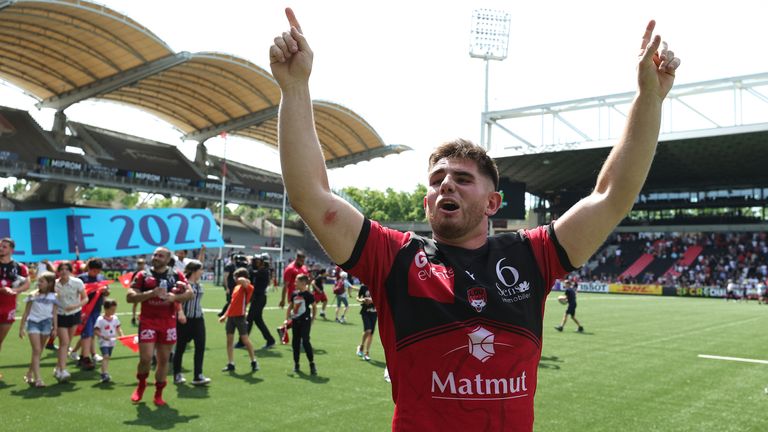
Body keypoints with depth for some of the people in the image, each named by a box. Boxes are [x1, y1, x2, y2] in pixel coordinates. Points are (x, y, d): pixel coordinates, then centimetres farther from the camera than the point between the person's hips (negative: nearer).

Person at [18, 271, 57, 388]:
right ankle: (37, 378, -14)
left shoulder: (53, 296, 4)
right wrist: (21, 328, 4)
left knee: (39, 351, 9)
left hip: (46, 323, 2)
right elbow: (26, 312, 6)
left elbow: (54, 313, 6)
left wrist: (55, 328, 2)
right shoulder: (33, 295, 2)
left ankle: (29, 374, 26)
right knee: (36, 350, -11)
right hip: (33, 322, -2)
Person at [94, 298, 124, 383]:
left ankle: (104, 374, 24)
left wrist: (121, 335, -8)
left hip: (111, 342, 6)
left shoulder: (115, 318, 5)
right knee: (105, 356, -19)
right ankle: (104, 374, -24)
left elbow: (118, 328, 9)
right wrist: (103, 336, -27)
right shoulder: (100, 319, -12)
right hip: (103, 342, -6)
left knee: (108, 357, 13)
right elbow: (95, 331, -14)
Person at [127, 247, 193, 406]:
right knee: (146, 358, -8)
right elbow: (129, 297, -5)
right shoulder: (143, 276, 3)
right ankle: (141, 384, 22)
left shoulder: (176, 276, 6)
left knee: (163, 359, 7)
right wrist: (151, 293, -17)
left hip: (168, 322, 2)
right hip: (148, 321, -2)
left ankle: (158, 393, 21)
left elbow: (190, 293, 2)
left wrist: (174, 297, -16)